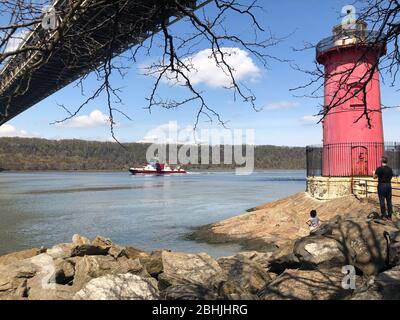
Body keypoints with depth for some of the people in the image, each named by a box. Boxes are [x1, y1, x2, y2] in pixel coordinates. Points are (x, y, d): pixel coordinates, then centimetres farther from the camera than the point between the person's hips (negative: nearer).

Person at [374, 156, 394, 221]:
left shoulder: (379, 169, -13)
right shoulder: (390, 169, 5)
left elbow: (374, 177, -7)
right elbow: (391, 176, 15)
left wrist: (374, 173, 13)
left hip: (382, 185, -5)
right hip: (389, 185, 5)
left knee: (382, 200, 1)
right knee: (389, 200, 8)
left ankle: (384, 215, 3)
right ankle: (389, 216, 12)